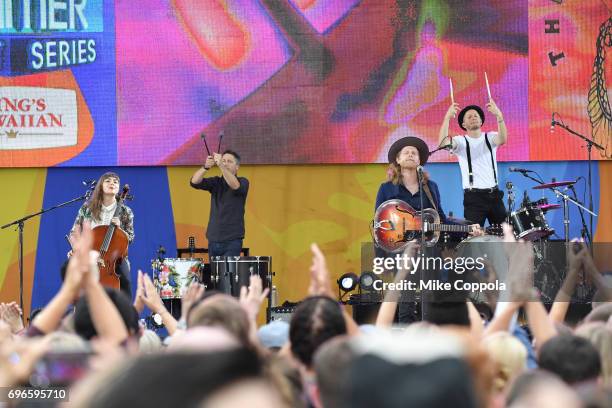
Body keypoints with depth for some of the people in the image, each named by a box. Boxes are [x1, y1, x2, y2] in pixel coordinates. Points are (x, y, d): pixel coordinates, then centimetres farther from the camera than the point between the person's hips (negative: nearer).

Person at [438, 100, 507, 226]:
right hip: (473, 197, -2)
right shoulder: (460, 141, 1)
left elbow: (502, 140, -18)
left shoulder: (490, 137, 6)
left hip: (494, 194, 2)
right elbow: (443, 143, -19)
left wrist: (499, 115, -35)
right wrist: (447, 117, -30)